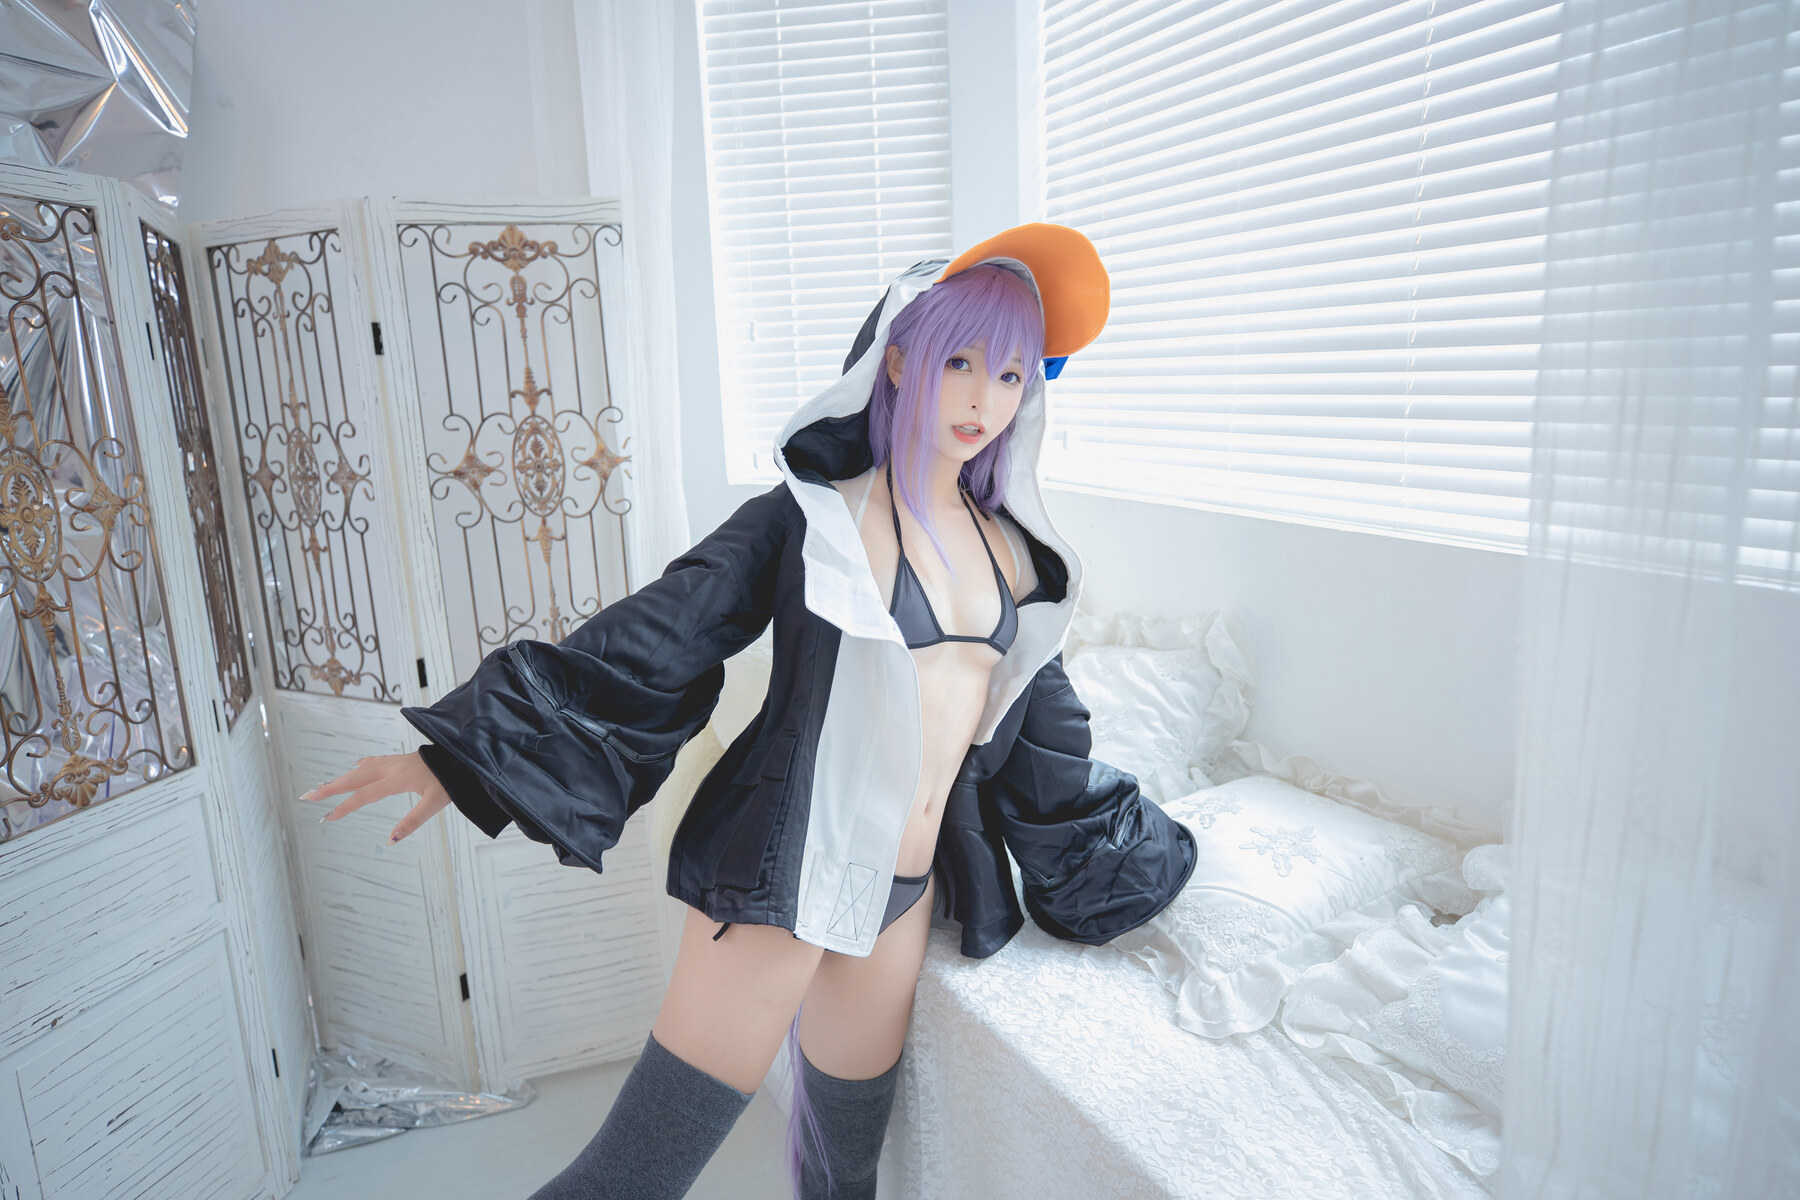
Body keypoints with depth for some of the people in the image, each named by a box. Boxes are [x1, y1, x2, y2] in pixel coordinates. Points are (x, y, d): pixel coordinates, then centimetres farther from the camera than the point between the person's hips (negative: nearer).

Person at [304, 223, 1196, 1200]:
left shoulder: (1013, 550, 7)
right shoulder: (819, 511, -8)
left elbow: (1043, 729, 17)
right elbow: (660, 635, -9)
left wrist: (1129, 861, 26)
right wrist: (467, 748, -11)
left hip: (904, 895, 5)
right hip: (783, 871, -5)